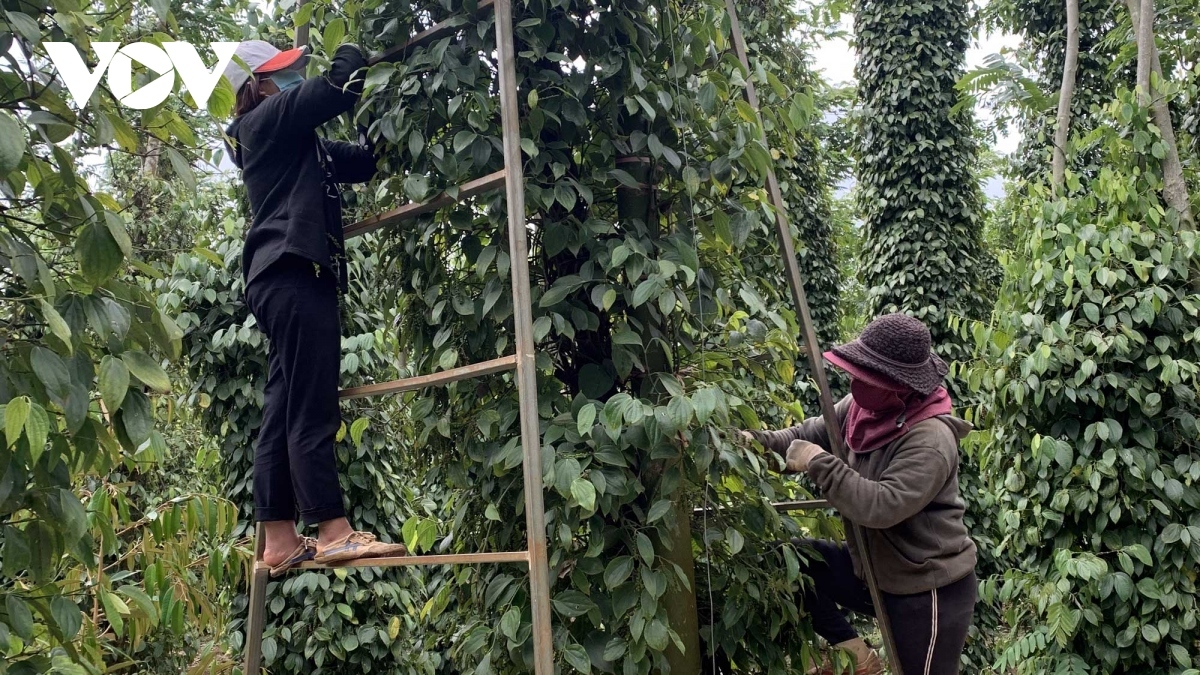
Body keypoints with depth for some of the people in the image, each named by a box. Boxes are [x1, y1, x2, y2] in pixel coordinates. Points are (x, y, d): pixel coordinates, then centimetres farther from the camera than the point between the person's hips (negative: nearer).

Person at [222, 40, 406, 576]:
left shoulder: (295, 141, 26)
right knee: (312, 412, -11)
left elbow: (361, 162, 26)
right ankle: (333, 533, -10)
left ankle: (280, 542, 7)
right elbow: (337, 86, -11)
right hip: (293, 276, -10)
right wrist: (355, 58, 7)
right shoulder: (267, 122, -1)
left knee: (283, 415, 5)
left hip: (287, 280, 10)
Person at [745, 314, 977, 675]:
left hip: (929, 590, -7)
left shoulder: (930, 440, -29)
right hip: (873, 569, 7)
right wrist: (757, 441, -20)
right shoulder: (861, 407, -6)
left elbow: (881, 506, -37)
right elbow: (809, 434, -3)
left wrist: (820, 464, -32)